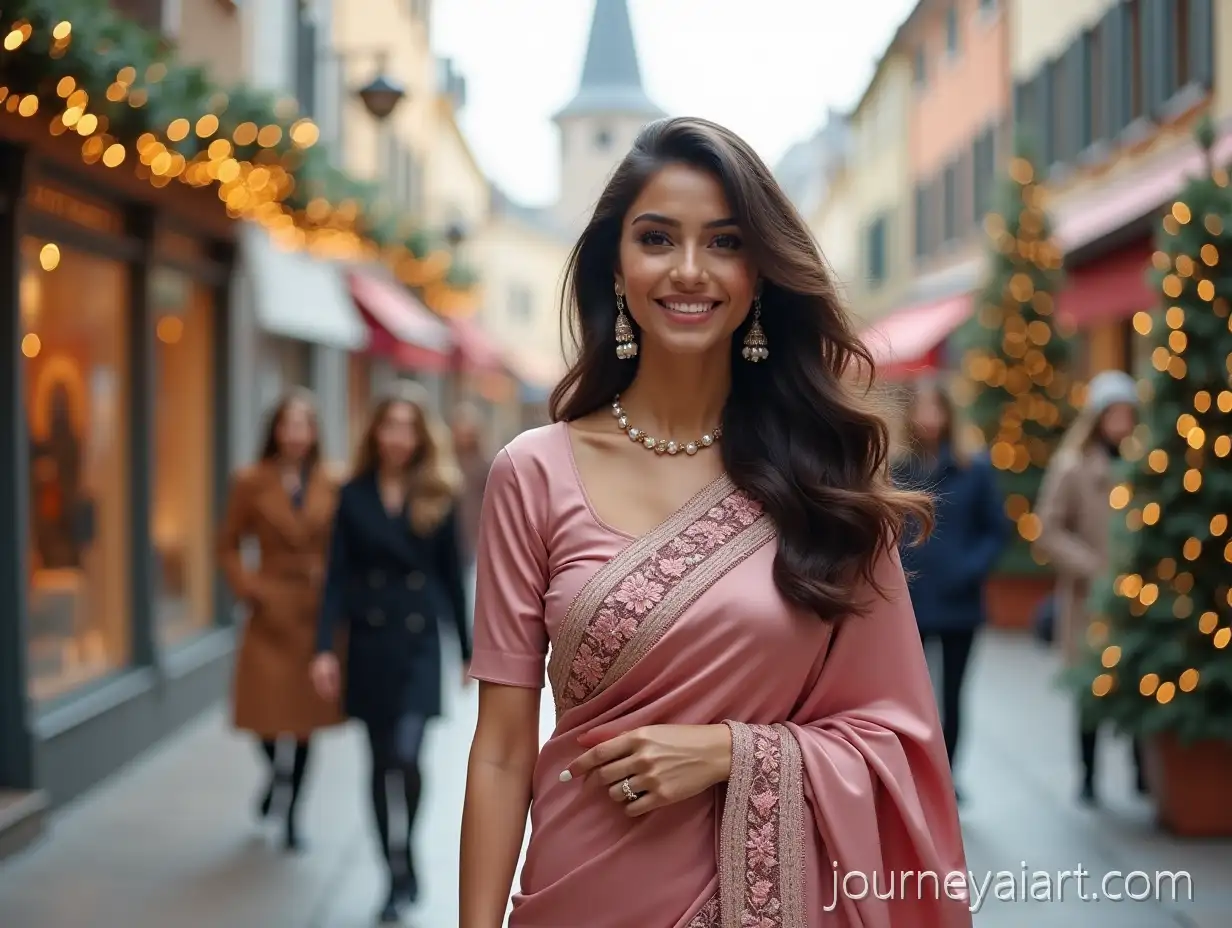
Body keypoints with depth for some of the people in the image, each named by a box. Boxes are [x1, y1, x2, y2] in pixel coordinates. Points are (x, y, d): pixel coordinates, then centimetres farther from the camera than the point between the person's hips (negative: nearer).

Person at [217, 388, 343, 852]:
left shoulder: (331, 486, -1)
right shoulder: (252, 482, -1)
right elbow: (229, 543, 5)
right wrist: (245, 584, -8)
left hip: (318, 610, 1)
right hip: (272, 610, 0)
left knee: (307, 713, 5)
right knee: (267, 710, -2)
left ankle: (293, 815, 20)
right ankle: (275, 771, 34)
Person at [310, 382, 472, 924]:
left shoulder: (438, 497, 2)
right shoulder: (354, 496, 3)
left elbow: (452, 576, 5)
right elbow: (338, 575, 1)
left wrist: (469, 650, 7)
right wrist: (324, 647, -7)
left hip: (419, 642, -2)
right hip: (369, 640, 2)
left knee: (406, 756, -16)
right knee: (381, 763, 8)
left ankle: (405, 861, 6)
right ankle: (397, 875, 19)